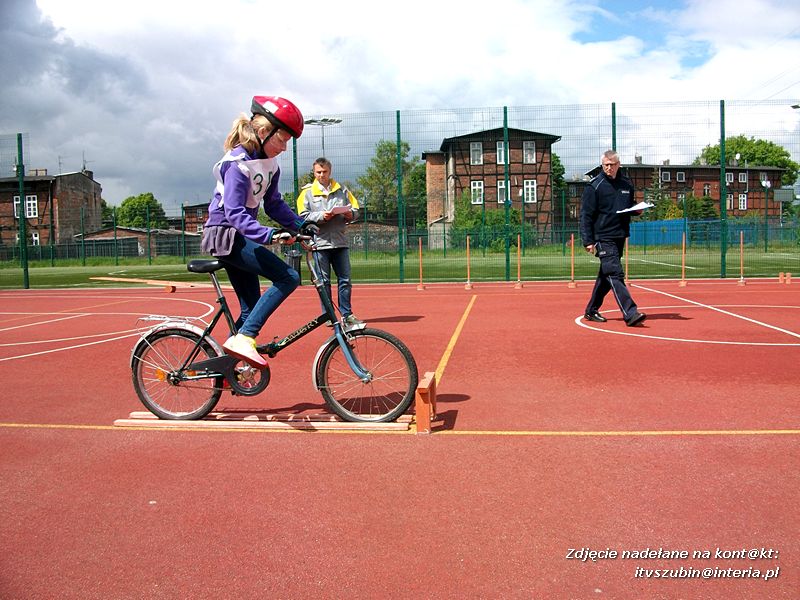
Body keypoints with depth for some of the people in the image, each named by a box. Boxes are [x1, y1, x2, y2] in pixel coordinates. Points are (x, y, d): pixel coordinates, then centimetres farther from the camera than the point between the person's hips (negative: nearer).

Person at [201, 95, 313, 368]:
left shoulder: (269, 164, 6)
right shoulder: (238, 163, -20)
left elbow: (274, 204, 11)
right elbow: (234, 213, -29)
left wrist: (300, 225, -3)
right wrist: (269, 235, -42)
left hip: (239, 236, 9)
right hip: (225, 235, -9)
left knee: (251, 308, 11)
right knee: (288, 277, -20)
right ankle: (242, 339, -21)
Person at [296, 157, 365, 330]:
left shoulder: (342, 191, 12)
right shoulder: (307, 192, 6)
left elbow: (356, 210, 13)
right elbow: (303, 217, -2)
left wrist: (350, 214, -10)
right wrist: (321, 216, -17)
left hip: (340, 242, 2)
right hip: (320, 243, -2)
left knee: (345, 280, 3)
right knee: (324, 281, 3)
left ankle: (347, 314, 11)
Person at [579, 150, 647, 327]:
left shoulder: (626, 184, 11)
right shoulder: (594, 186, -6)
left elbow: (630, 205, 27)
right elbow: (586, 215, -8)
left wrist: (637, 209, 2)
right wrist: (588, 241, -15)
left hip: (620, 236, 7)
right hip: (603, 237, -7)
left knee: (606, 275, 13)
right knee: (615, 274, -14)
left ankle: (591, 310, 24)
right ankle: (630, 313, -20)